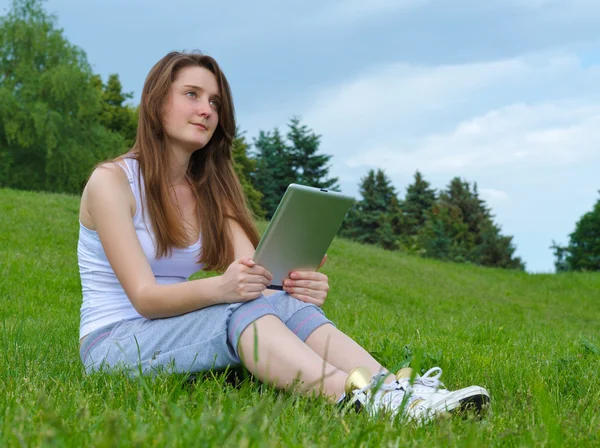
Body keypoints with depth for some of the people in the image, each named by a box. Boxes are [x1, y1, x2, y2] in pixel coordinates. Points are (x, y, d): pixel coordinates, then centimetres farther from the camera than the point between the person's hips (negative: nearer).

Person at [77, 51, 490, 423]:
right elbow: (143, 296, -20)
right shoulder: (111, 181, -10)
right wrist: (219, 288, -39)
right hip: (113, 343, -5)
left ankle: (391, 388, -44)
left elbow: (256, 275, -6)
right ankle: (357, 399, -52)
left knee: (287, 305, -24)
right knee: (241, 309, -33)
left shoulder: (210, 189, 9)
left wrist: (299, 287, -30)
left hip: (183, 333, 5)